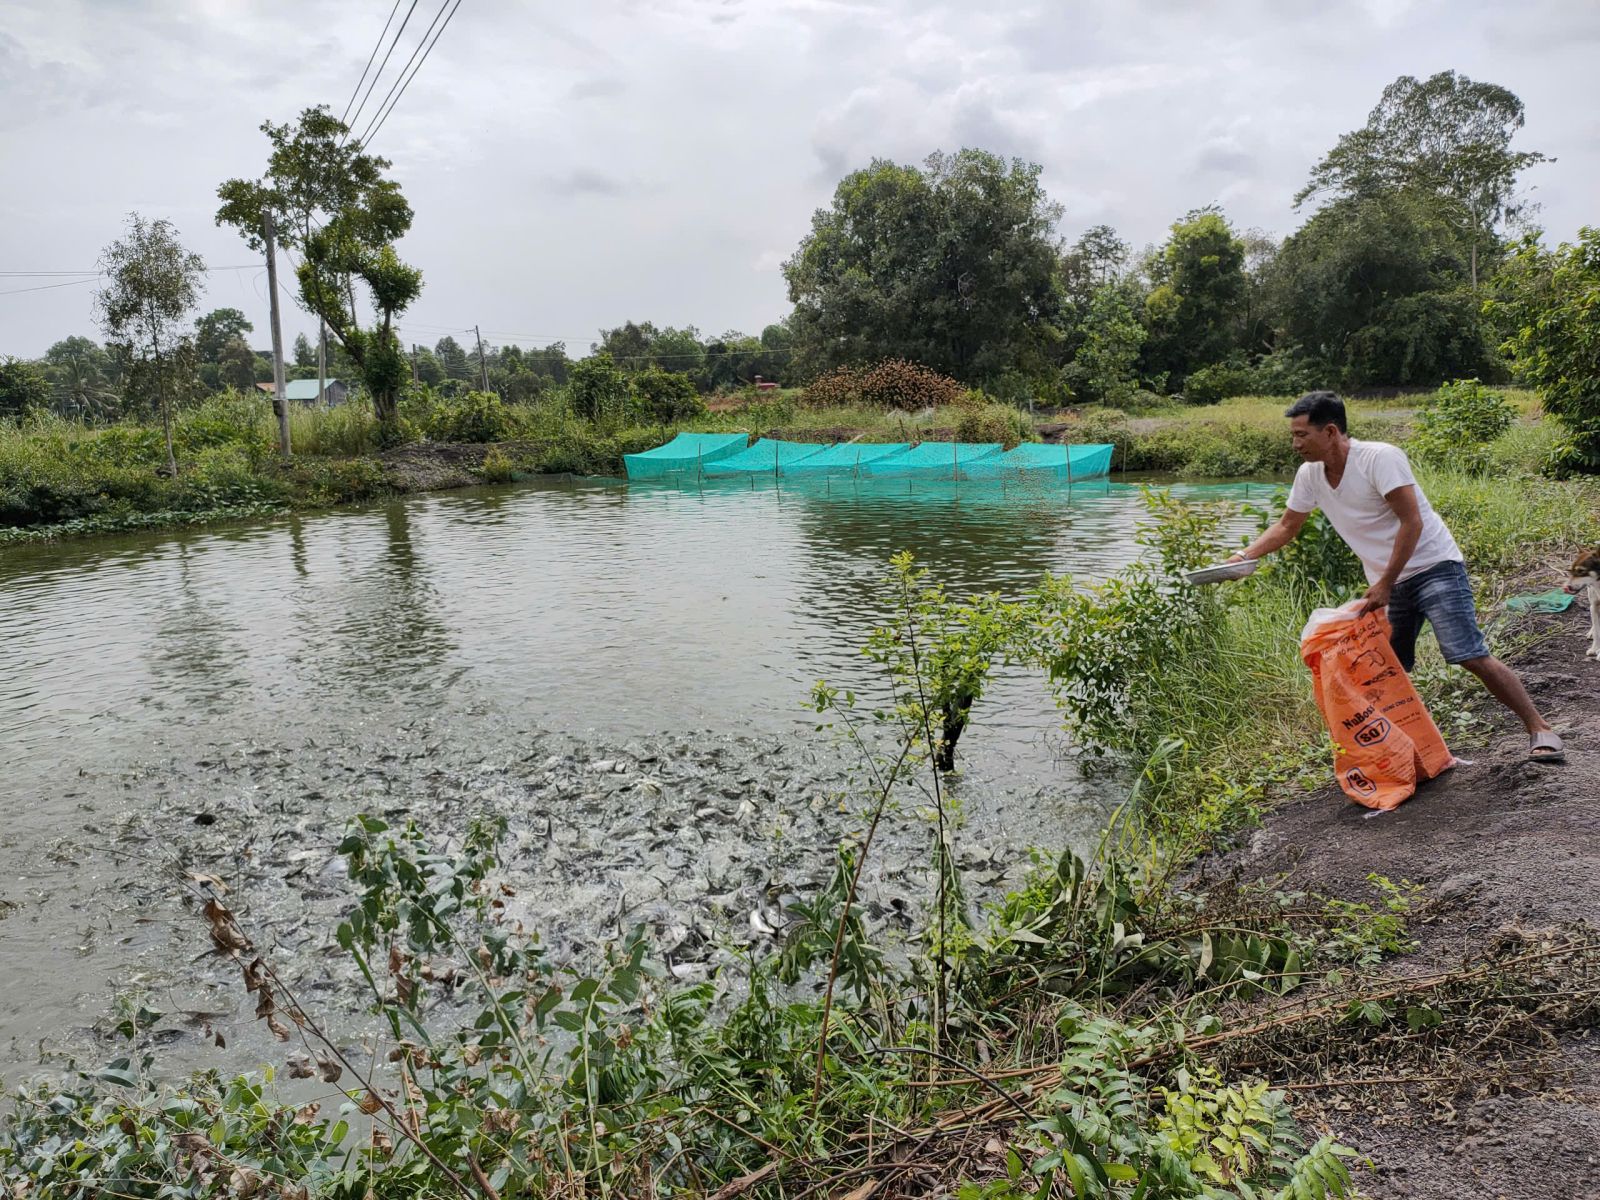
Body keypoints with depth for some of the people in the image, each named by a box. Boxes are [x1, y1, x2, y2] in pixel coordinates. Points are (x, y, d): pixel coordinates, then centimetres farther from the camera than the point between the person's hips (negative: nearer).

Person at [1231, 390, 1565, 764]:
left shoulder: (1380, 457, -20)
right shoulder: (1310, 475, 0)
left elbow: (1412, 523, -22)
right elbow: (1286, 528, 11)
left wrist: (1385, 584, -22)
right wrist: (1241, 557, -4)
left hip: (1434, 567, -7)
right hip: (1385, 583, 7)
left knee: (1471, 656, -14)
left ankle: (1539, 729, -1)